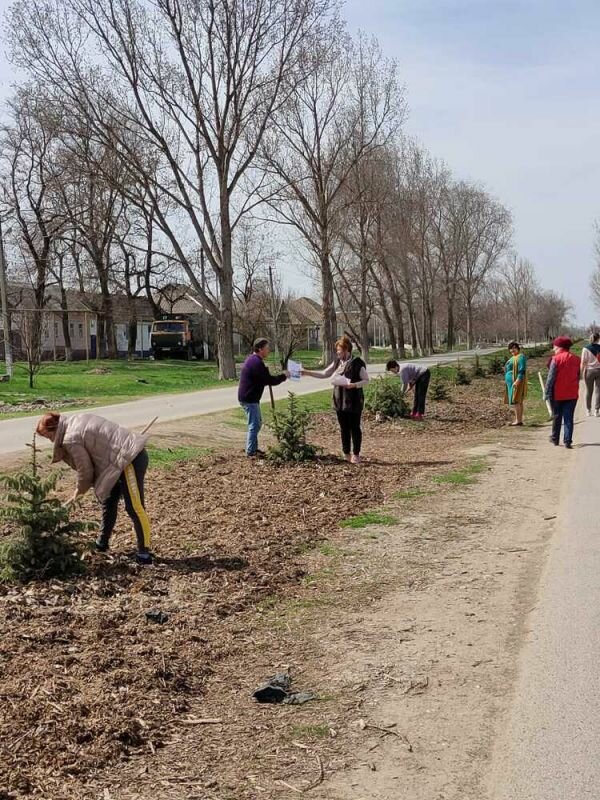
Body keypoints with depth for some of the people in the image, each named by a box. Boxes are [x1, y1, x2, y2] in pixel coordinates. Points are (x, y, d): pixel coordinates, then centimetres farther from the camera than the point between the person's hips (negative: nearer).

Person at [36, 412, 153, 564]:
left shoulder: (71, 439, -14)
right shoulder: (76, 420, 14)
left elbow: (85, 470, -5)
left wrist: (79, 491, 14)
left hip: (130, 459, -11)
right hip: (130, 454, 11)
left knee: (134, 508, -8)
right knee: (108, 502, 20)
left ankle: (144, 552, -5)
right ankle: (102, 543, 32)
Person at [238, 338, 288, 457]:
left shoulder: (252, 359, 14)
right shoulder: (257, 363, -21)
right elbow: (270, 380, -22)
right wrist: (283, 376, -8)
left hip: (248, 397, 11)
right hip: (249, 399, -11)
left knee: (257, 423, 19)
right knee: (254, 425, -6)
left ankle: (253, 448, 26)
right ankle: (251, 452, -1)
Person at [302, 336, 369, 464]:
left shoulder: (357, 362, -11)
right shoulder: (337, 362, 8)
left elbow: (366, 380, -7)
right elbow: (324, 374, 14)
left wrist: (354, 385, -23)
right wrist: (307, 372, 8)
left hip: (354, 401, -6)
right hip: (340, 400, 6)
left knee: (355, 428, 2)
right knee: (344, 428, 11)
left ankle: (356, 454, 10)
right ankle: (346, 454, 19)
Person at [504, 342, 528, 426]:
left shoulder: (521, 357, -12)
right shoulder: (513, 357, 19)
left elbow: (522, 370, -20)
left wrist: (517, 381, -28)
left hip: (516, 382, -10)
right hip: (511, 383, 10)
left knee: (515, 401, -13)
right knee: (518, 402, 9)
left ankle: (518, 420, -13)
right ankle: (519, 420, 10)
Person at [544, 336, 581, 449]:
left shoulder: (556, 359, -12)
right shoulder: (576, 359, 3)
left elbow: (551, 378, -13)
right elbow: (578, 377, 10)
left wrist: (547, 393, -8)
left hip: (558, 394, -3)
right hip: (572, 394, 3)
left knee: (557, 417, 12)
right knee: (569, 418, 4)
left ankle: (555, 439, 23)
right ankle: (568, 441, -1)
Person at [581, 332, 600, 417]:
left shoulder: (586, 349, -6)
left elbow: (583, 362, -8)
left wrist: (582, 373, 0)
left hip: (589, 371, 0)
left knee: (589, 391, 9)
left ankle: (588, 410, 15)